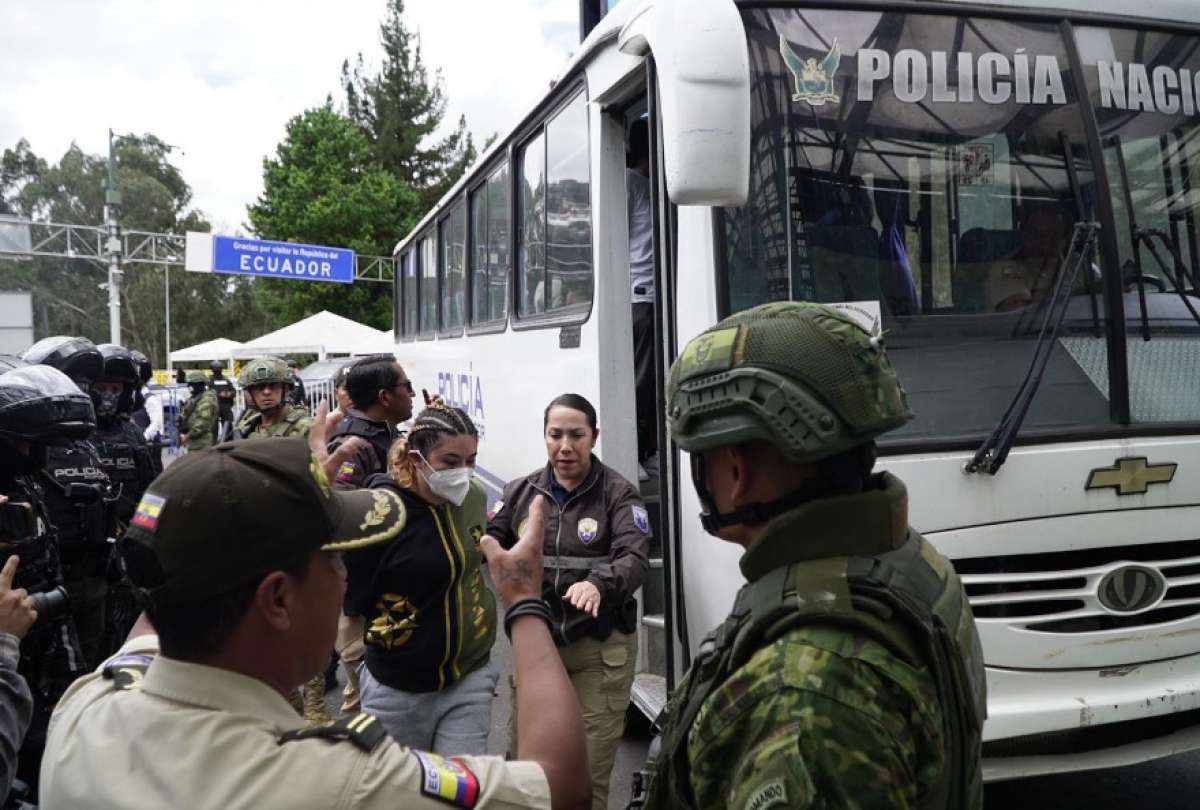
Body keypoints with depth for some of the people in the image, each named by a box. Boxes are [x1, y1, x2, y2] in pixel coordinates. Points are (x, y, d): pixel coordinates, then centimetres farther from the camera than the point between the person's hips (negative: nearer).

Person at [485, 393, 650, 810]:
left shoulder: (618, 493, -6)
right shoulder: (521, 491, 4)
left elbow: (634, 559, -19)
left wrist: (598, 584, -40)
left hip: (600, 648, -3)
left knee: (589, 772, 7)